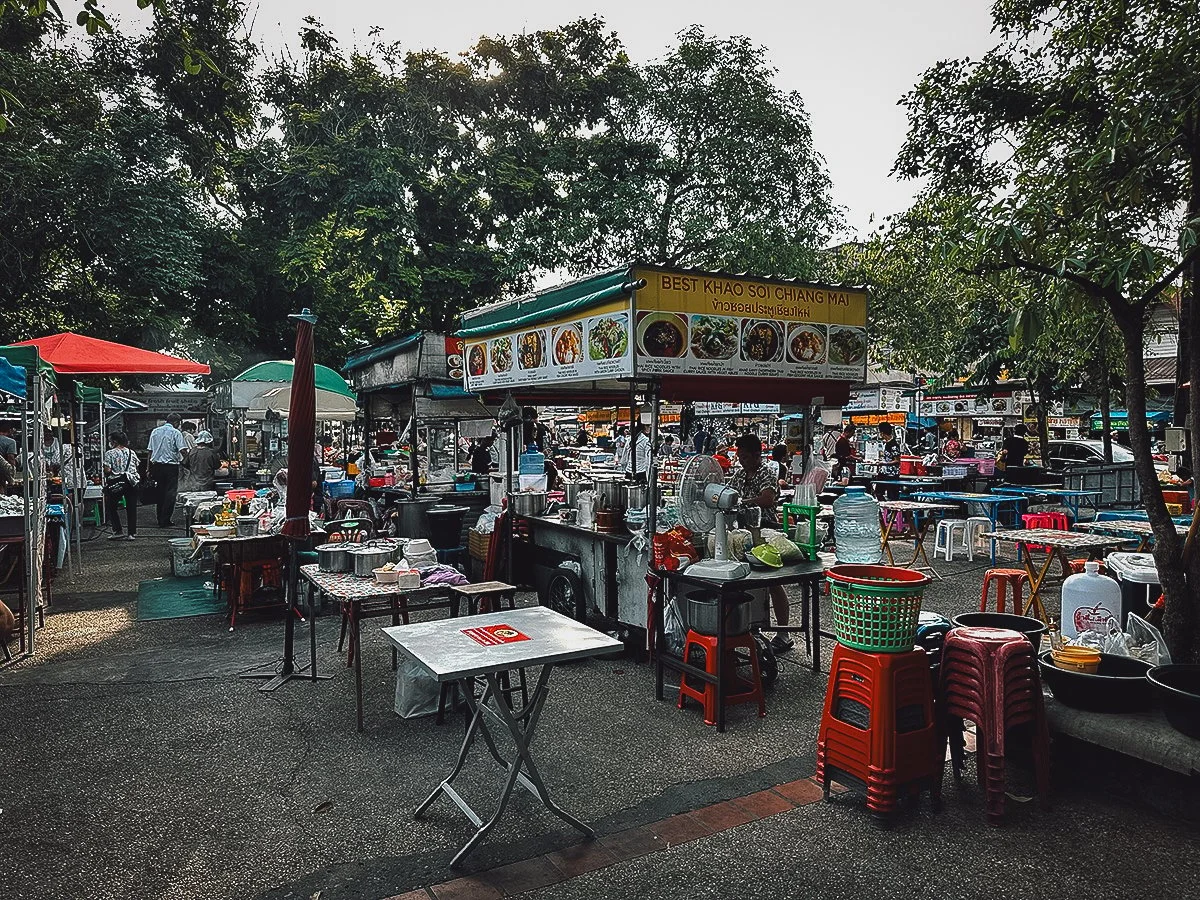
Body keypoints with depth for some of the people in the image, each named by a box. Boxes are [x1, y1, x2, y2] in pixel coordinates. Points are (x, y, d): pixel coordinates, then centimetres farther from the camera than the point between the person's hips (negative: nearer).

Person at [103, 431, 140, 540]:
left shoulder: (110, 453, -5)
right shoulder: (132, 453, 8)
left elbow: (107, 470, -11)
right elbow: (136, 469, 8)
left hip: (116, 483, -4)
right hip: (132, 482, 4)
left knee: (112, 507, 12)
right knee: (131, 508, 6)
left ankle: (118, 531, 5)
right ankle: (132, 533, 7)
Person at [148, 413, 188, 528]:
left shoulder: (155, 431, 11)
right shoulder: (176, 433, -7)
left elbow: (150, 451, 12)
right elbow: (182, 450, -17)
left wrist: (149, 469, 16)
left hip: (157, 465, 6)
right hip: (171, 465, -6)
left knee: (160, 492, 14)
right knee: (171, 492, -3)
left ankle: (161, 519, 17)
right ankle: (165, 521, -7)